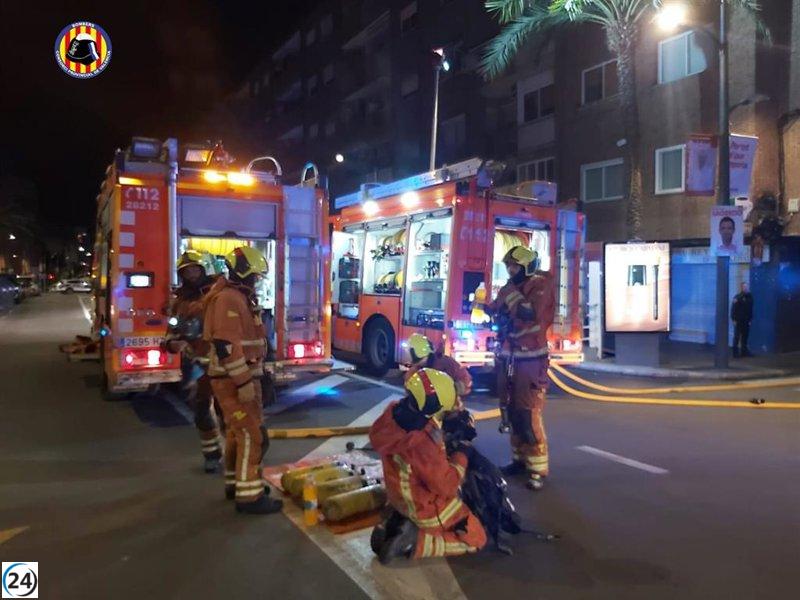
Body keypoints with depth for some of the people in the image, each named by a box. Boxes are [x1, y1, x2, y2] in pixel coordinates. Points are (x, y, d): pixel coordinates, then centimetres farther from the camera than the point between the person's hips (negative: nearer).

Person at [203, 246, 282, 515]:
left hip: (240, 377, 11)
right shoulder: (228, 298, -19)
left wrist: (249, 377, 22)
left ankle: (236, 483, 29)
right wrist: (244, 382, -26)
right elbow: (226, 345, -26)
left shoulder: (239, 298, 15)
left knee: (238, 432, 18)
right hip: (234, 381, -11)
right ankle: (249, 496, -3)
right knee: (252, 435, -8)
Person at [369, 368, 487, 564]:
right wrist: (462, 455, -16)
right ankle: (415, 542, -3)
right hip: (427, 507, -8)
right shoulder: (422, 444, -40)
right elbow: (447, 486, -28)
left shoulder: (394, 412, -17)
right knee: (476, 539, 10)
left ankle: (403, 522, 16)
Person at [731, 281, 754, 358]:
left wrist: (750, 319, 6)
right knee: (737, 337, -1)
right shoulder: (737, 297, -8)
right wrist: (733, 320, -12)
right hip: (738, 321, -5)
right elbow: (733, 309, -8)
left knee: (745, 336, 9)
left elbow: (750, 309, 9)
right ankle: (735, 352, 3)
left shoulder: (749, 297, 6)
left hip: (746, 321, 5)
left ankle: (744, 351, 19)